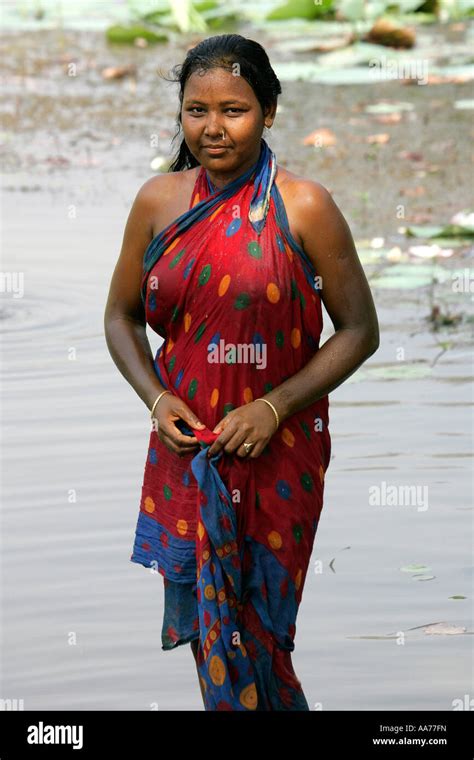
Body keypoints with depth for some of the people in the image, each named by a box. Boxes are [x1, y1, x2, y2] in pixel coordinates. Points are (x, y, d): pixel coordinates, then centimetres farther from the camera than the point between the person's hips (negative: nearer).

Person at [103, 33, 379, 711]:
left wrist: (274, 407, -16)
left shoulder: (304, 208, -9)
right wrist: (156, 397, -7)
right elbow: (121, 316, 11)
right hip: (186, 446, 3)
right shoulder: (159, 201, 1)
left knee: (258, 623, 4)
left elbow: (359, 330, -6)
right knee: (201, 615, 9)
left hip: (277, 450, -3)